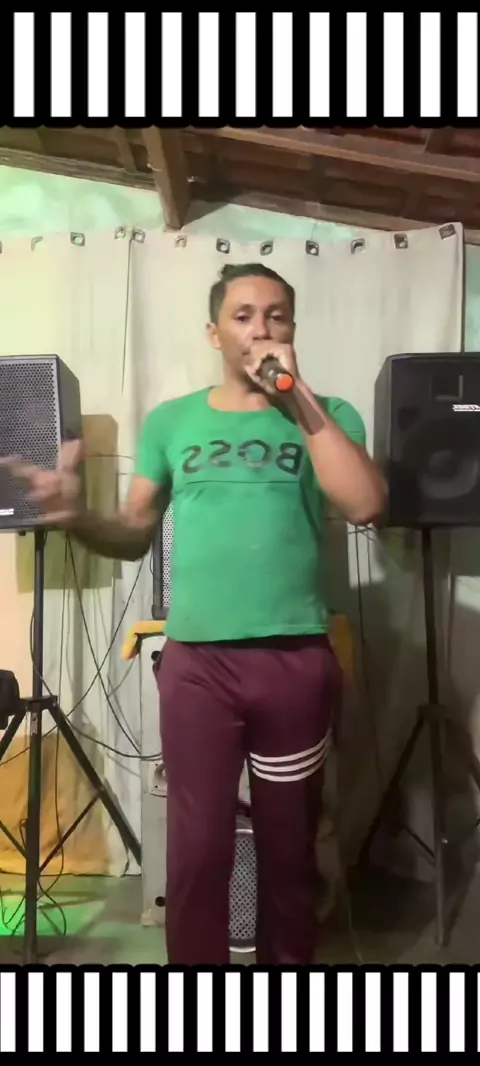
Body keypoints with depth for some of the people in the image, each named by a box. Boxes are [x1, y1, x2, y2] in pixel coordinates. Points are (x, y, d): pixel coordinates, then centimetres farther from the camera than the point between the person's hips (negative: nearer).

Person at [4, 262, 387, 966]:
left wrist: (299, 397, -13)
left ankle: (288, 966, 37)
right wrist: (77, 518, -14)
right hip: (195, 661, 1)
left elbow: (365, 506, -14)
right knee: (197, 847, 8)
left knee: (289, 843, 15)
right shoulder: (170, 421, 7)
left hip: (296, 660, 0)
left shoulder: (327, 416, 4)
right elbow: (134, 537, 7)